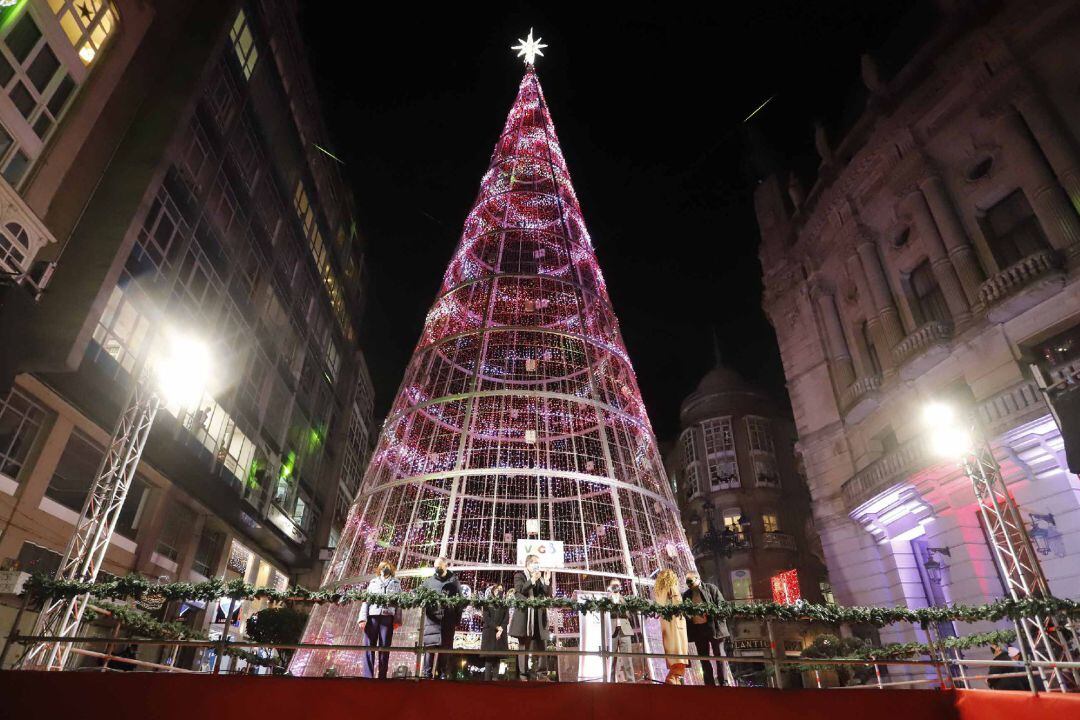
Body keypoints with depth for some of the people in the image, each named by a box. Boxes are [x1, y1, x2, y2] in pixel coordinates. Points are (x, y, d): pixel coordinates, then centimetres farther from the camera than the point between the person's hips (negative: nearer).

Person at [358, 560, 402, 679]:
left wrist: (397, 620, -1)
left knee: (384, 647, -2)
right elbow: (366, 600, 11)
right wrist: (363, 618, -1)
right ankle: (368, 676, -3)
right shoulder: (373, 582, 19)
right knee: (369, 646, -5)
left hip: (387, 617, -1)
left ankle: (382, 676, 2)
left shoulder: (396, 583, 17)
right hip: (372, 616, 1)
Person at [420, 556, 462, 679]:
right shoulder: (429, 581, 10)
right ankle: (426, 673, 2)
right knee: (429, 646, -5)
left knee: (445, 647, 2)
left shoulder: (454, 581, 6)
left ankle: (443, 674, 10)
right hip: (432, 618, 1)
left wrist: (457, 621, 1)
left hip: (448, 620, -1)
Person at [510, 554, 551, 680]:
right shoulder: (520, 575, 6)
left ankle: (535, 674, 6)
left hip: (539, 616, 5)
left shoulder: (541, 577, 20)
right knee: (524, 645, -4)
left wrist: (546, 581, -3)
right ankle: (523, 675, -1)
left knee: (541, 647, 1)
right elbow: (518, 591, -10)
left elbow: (548, 595, 12)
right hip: (524, 615, -5)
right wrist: (532, 580, -17)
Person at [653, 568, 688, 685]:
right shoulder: (673, 588, -6)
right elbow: (679, 605, -11)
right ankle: (673, 677, -12)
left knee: (671, 649, 11)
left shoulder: (657, 591, 8)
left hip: (664, 622, 5)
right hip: (675, 620, -5)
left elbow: (657, 606, 7)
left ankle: (674, 676, 14)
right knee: (678, 649, -2)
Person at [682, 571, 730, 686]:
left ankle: (722, 682, 9)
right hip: (698, 628, 4)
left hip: (714, 626, -4)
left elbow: (721, 604, -2)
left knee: (718, 654, 2)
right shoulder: (686, 595, 10)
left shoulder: (711, 588, 0)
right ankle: (710, 683, 15)